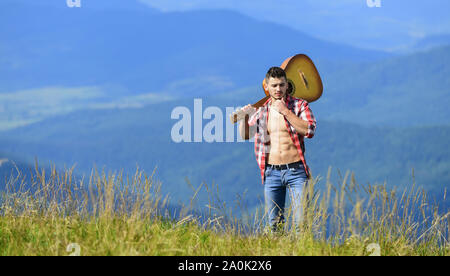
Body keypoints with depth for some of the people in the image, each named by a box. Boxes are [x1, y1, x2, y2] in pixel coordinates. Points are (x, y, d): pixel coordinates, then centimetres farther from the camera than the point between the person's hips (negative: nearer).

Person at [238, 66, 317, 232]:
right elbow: (244, 135, 19)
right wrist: (244, 116, -1)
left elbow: (309, 130, -14)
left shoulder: (299, 105, 2)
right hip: (271, 173, 3)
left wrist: (285, 111, -16)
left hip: (296, 170, -3)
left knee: (301, 222, -10)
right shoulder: (261, 110, 10)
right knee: (274, 224, 4)